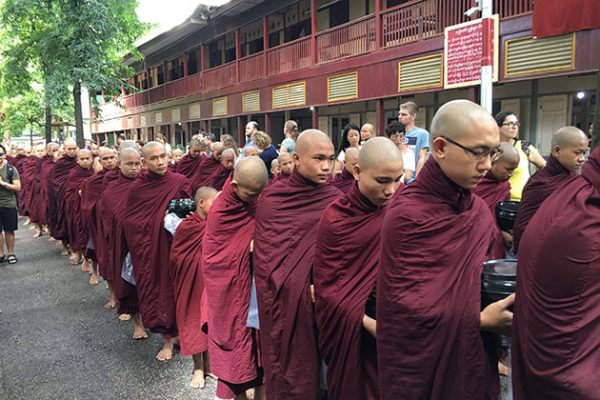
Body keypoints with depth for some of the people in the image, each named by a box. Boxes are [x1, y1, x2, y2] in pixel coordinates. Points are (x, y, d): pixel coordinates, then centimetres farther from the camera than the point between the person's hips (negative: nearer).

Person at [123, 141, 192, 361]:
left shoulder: (180, 182, -6)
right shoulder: (136, 188, -4)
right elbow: (129, 222, 2)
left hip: (174, 246, 0)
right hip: (148, 249, 1)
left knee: (175, 287, 8)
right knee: (156, 288, 6)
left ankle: (176, 332, 30)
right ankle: (168, 339, 21)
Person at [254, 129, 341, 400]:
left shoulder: (335, 200, -3)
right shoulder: (271, 197, -3)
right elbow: (262, 251, -1)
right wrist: (281, 283, -9)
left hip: (313, 299, 0)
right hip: (276, 298, 0)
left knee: (306, 365, 11)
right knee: (281, 362, 12)